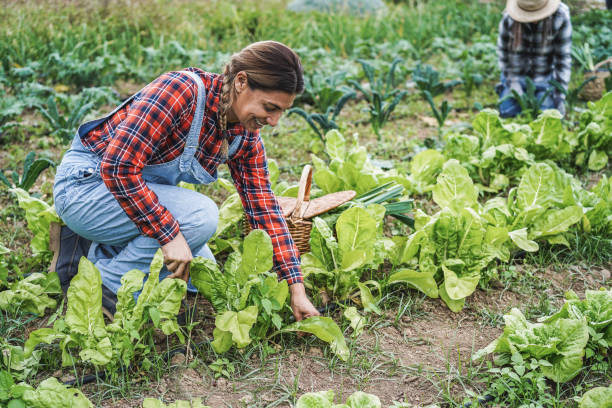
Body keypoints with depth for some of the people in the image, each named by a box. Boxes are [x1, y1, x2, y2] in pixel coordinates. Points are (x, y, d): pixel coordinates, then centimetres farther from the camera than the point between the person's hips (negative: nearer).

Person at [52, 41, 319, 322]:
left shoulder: (245, 137, -5)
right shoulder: (180, 90, -29)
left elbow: (264, 209, -4)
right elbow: (118, 167, -33)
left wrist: (297, 291, -8)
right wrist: (169, 235, -33)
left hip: (143, 191, 8)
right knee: (201, 215, -28)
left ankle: (106, 253, 15)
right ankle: (108, 286, -11)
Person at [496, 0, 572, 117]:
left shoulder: (560, 18, -22)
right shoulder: (510, 17, -20)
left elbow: (563, 57, -16)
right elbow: (503, 50, -6)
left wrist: (560, 95, -16)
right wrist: (513, 82, -9)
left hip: (543, 76, -1)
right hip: (516, 74, 1)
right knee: (508, 114, -6)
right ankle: (503, 89, 27)